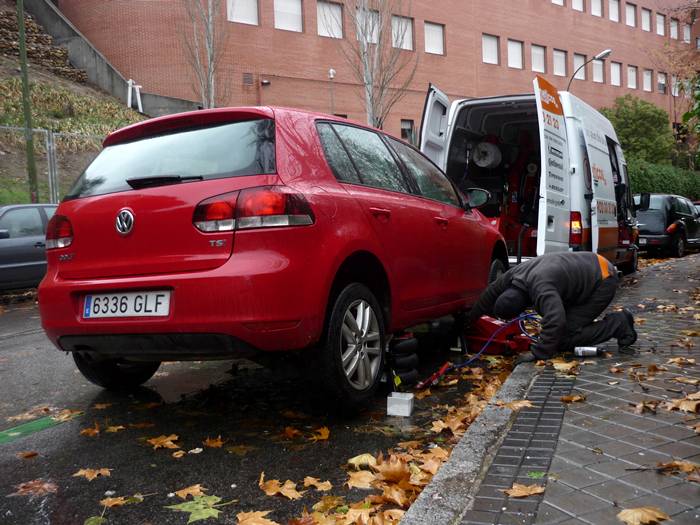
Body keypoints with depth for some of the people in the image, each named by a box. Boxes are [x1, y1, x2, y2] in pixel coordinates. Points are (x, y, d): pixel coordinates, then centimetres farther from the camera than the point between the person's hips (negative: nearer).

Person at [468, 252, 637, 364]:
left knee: (565, 336, -12)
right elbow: (491, 293, 6)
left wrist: (537, 353, -39)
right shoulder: (513, 275, -9)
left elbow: (555, 321, -47)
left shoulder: (541, 288, -36)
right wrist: (470, 318, 13)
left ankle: (618, 325, -2)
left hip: (603, 281, -9)